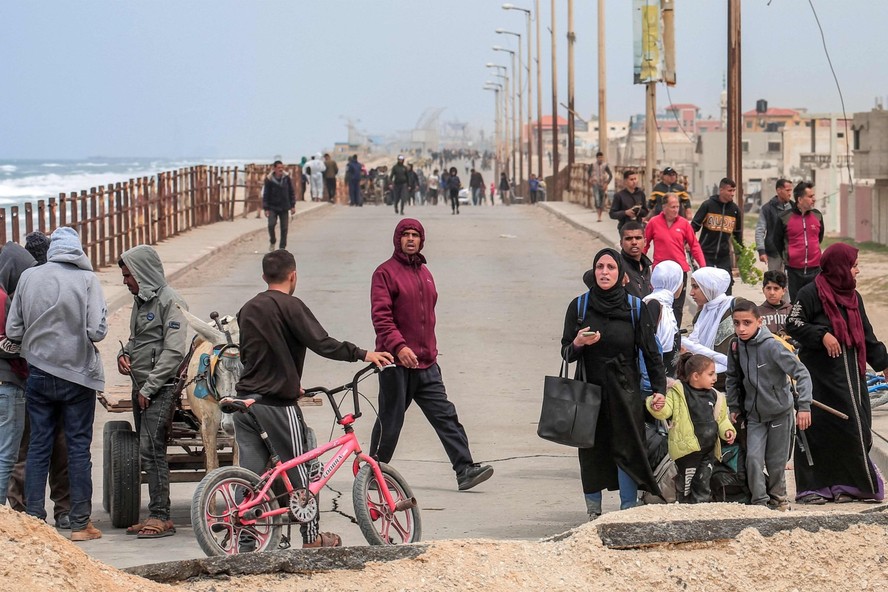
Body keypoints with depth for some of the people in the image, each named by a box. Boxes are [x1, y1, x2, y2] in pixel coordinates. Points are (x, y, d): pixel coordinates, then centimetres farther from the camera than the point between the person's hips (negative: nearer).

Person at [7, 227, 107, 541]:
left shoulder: (28, 278, -3)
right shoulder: (87, 280, -11)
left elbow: (12, 331, 1)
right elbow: (97, 331, -15)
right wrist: (76, 333, 7)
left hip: (38, 373, 2)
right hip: (77, 375, -2)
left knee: (38, 446, 9)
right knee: (79, 447, 4)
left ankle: (34, 519, 8)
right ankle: (80, 523, 6)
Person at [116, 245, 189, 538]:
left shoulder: (170, 302, -11)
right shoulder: (141, 300, 17)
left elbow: (174, 351, -17)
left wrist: (149, 387, -17)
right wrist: (124, 354, 7)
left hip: (160, 388, -9)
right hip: (141, 388, 9)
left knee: (151, 451, -13)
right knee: (146, 452, 8)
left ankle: (161, 517, -10)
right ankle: (155, 515, 11)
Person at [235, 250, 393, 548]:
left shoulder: (248, 309, 13)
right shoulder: (290, 306, -10)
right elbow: (321, 343, -20)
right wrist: (363, 354, -16)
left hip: (245, 400, 7)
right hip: (277, 403, -7)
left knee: (250, 474, 7)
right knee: (298, 471, 5)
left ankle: (245, 540, 5)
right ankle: (312, 537, 12)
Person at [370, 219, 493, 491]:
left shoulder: (424, 273, 17)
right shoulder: (386, 273, -6)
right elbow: (381, 315, -16)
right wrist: (399, 346, -27)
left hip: (426, 363, 6)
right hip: (396, 363, -6)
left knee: (445, 416, -2)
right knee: (390, 420, 2)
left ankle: (465, 469, -6)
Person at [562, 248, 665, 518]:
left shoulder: (635, 308, 1)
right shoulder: (579, 306, 3)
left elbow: (651, 353, 4)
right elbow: (566, 353, 5)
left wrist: (659, 390, -4)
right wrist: (579, 343, -17)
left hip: (625, 392, -1)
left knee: (627, 451, -5)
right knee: (592, 452, 1)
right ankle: (593, 515, 9)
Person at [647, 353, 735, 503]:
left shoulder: (714, 396, 11)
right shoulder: (678, 393, -8)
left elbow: (722, 418, 22)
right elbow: (665, 411, -17)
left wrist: (727, 430, 4)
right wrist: (658, 407, -38)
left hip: (709, 450, 6)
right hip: (688, 450, -6)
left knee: (703, 486, 12)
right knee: (686, 486, 1)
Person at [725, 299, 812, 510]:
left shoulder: (772, 346, -23)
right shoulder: (736, 347, -6)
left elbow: (801, 373, -23)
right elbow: (733, 378, 11)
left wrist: (804, 406, -28)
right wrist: (734, 407, 8)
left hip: (780, 412, -4)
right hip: (754, 414, 4)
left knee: (776, 461, 8)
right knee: (753, 458, -9)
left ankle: (777, 498, 30)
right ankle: (759, 501, 2)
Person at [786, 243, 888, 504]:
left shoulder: (853, 297, 16)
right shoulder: (811, 293, -8)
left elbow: (867, 335, 22)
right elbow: (793, 324, -12)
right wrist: (822, 336, -21)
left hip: (850, 372, 7)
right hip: (819, 374, -7)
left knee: (855, 428, 3)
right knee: (817, 429, -5)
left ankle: (844, 484, 11)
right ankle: (812, 487, 1)